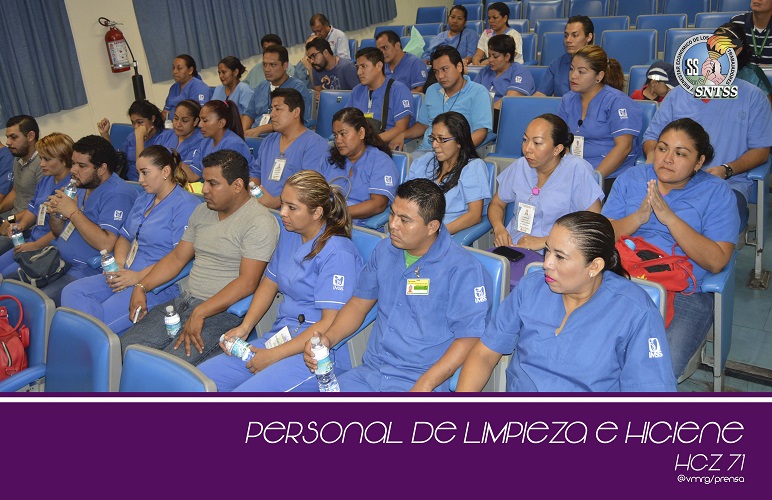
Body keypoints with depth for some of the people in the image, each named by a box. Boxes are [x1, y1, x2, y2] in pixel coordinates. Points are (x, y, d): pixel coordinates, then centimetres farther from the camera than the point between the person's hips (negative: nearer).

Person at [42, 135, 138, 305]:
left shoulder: (117, 195, -17)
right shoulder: (82, 187, 13)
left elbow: (106, 244, -28)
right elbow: (59, 233, 21)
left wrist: (73, 212, -20)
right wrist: (55, 213, -3)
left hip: (85, 272, -9)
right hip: (60, 264, 9)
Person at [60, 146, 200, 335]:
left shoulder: (186, 206, -10)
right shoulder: (142, 200, 20)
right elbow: (125, 237, 25)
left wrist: (138, 277, -18)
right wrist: (118, 266, 3)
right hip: (128, 275, 9)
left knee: (105, 317, -27)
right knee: (72, 292, -9)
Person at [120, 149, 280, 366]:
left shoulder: (260, 222, -11)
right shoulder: (202, 211, 16)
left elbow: (247, 283, -19)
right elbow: (177, 258, 20)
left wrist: (200, 313, -24)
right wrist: (141, 286, 6)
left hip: (223, 310, -8)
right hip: (184, 300, 8)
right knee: (127, 345, -10)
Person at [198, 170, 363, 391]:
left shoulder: (337, 253, -16)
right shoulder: (288, 234, 10)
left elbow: (330, 323, -19)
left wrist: (274, 355, -16)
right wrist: (244, 327, 6)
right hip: (279, 336, 8)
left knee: (245, 391, -27)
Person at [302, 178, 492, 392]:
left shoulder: (462, 269, -11)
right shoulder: (384, 250, 9)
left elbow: (469, 338, -13)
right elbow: (359, 303, 17)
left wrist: (425, 385, -21)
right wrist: (328, 338, 0)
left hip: (417, 383, -5)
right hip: (369, 372, 5)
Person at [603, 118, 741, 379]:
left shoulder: (717, 193, 3)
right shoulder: (631, 179, 12)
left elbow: (716, 262, -9)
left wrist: (670, 218, -16)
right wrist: (639, 217, -13)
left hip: (684, 295, -2)